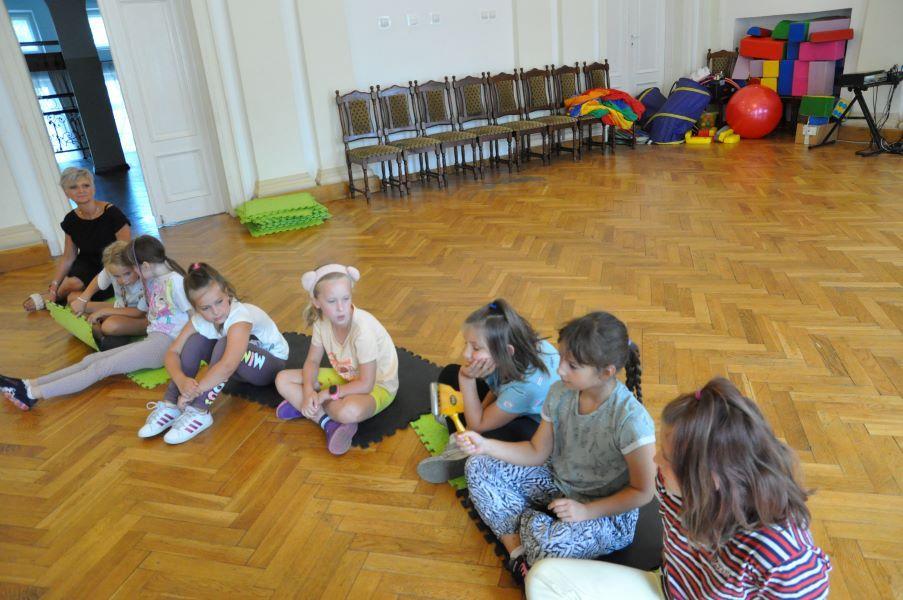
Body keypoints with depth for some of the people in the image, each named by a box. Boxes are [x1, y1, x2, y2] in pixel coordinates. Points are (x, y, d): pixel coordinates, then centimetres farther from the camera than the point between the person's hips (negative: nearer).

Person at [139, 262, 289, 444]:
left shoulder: (240, 316, -34)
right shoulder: (199, 319, -13)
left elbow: (228, 366, -46)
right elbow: (172, 353, -15)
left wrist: (191, 393, -41)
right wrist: (181, 380, -36)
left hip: (272, 363, -6)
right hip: (240, 369, 6)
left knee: (225, 344, -33)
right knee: (196, 341, -15)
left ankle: (199, 412, -31)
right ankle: (170, 406, -17)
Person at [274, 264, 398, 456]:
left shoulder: (362, 328, -32)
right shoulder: (322, 321, -13)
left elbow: (365, 385, -28)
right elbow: (312, 361, -2)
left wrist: (326, 394, -23)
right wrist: (308, 391, -20)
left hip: (376, 386, -7)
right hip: (344, 376, 7)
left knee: (350, 410, -42)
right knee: (282, 379, -6)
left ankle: (303, 405, -12)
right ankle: (328, 423, -19)